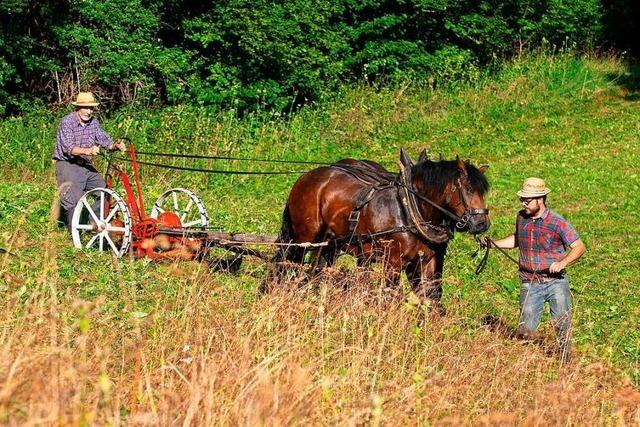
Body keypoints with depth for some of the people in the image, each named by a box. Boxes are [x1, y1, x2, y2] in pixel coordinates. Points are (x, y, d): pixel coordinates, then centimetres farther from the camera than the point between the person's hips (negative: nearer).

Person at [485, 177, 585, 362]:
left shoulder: (557, 223, -10)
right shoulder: (521, 218, 5)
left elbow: (579, 247, -8)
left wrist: (562, 263, -23)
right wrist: (494, 243, 12)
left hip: (556, 282, -3)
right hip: (530, 284, 3)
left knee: (562, 327, 1)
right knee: (525, 330, -1)